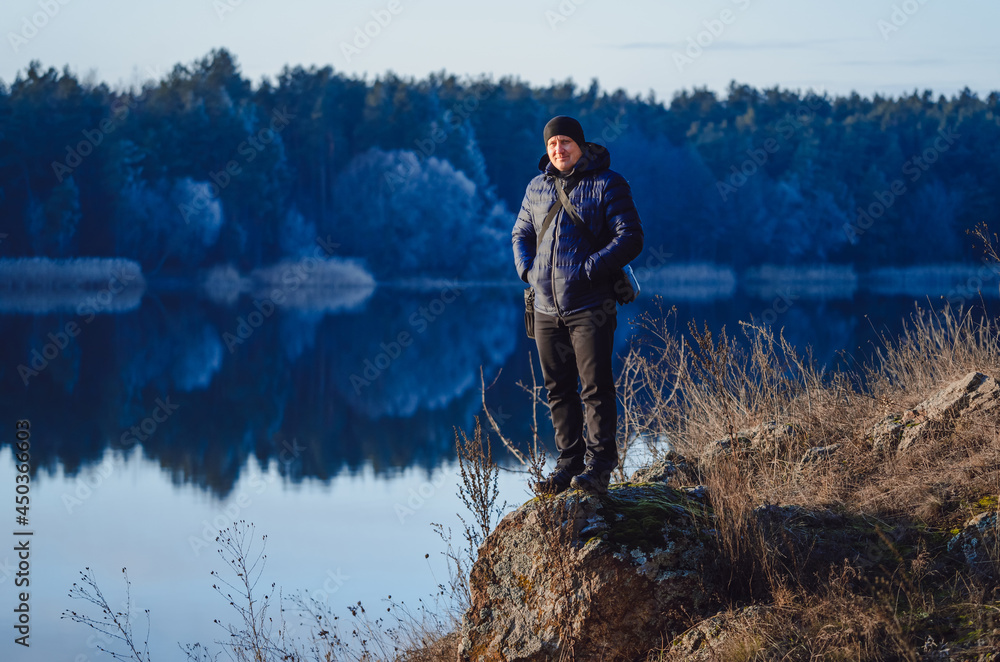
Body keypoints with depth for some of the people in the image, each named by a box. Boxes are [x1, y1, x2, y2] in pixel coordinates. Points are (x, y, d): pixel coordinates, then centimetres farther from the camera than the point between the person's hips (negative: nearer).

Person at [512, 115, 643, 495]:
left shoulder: (607, 185, -3)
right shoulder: (538, 188, 13)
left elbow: (630, 238, -8)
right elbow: (521, 234, 24)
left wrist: (589, 269, -17)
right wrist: (527, 269, 5)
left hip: (590, 308, -5)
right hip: (546, 309, 6)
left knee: (595, 388, -8)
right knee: (558, 391, 9)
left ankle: (599, 465, -3)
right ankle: (568, 462, 16)